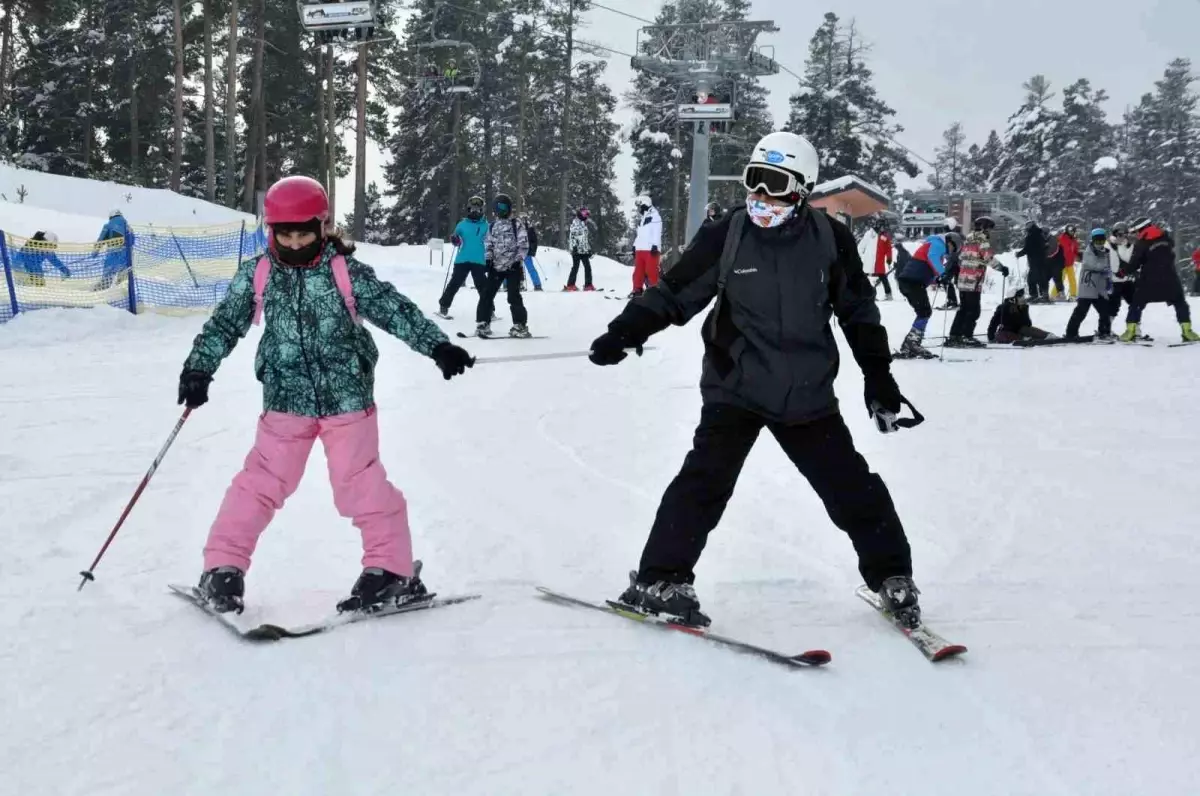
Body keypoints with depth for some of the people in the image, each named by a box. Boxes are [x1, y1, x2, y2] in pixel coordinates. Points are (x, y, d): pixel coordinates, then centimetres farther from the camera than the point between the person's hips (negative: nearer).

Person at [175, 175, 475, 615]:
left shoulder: (345, 271, -6)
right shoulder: (256, 275, -1)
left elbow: (393, 309, -8)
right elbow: (225, 323, 4)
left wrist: (437, 345, -16)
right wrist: (199, 368, -5)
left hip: (348, 398, -2)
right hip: (286, 400, 2)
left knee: (360, 484, 1)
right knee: (262, 482, 3)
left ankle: (393, 568, 12)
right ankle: (223, 566, 15)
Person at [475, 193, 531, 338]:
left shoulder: (517, 223, -1)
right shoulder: (493, 226, 15)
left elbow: (523, 244, -6)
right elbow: (488, 245, 18)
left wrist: (518, 260, -14)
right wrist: (488, 259, 3)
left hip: (512, 266, -5)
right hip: (496, 267, 5)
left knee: (514, 296, -10)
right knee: (486, 294, 1)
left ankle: (520, 325, -3)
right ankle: (483, 324, 8)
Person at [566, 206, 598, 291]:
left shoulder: (585, 223, 15)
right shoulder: (575, 222, -7)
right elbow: (572, 235, -14)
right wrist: (574, 246, -19)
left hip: (585, 250, 7)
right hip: (577, 249, -7)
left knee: (587, 267, 5)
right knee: (575, 267, -5)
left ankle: (588, 285, 9)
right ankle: (570, 285, -1)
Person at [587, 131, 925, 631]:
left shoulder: (831, 240, -3)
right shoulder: (725, 237, -6)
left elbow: (860, 312, 6)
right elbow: (674, 293, -1)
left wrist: (878, 379, 6)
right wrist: (625, 332, -12)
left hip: (808, 396, 2)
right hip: (735, 388, -2)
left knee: (853, 489, 7)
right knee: (706, 480, -15)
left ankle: (891, 576, 25)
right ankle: (659, 579, -4)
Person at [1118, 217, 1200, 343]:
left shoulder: (1142, 244, -6)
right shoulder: (1167, 238, 9)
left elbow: (1134, 264, -8)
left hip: (1150, 281, -3)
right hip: (1170, 279, 3)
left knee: (1136, 304, 10)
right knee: (1181, 304, 12)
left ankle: (1130, 331, 1)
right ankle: (1187, 331, 1)